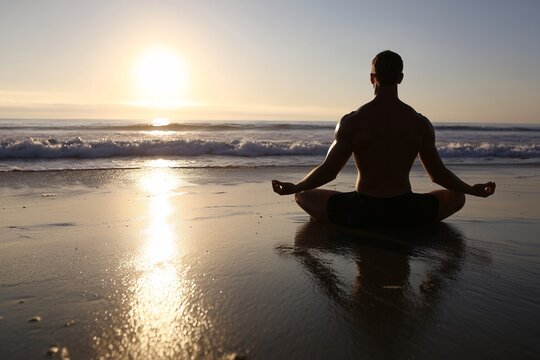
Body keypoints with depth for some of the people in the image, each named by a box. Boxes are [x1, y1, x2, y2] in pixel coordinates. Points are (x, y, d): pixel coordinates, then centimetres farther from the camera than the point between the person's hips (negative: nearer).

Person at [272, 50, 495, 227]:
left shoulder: (352, 121, -7)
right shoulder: (420, 123, -2)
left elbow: (329, 171, -6)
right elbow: (438, 174, 5)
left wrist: (294, 187, 10)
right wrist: (473, 190, 23)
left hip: (361, 213, 0)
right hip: (406, 213, 1)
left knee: (303, 196, 20)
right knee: (457, 197, 28)